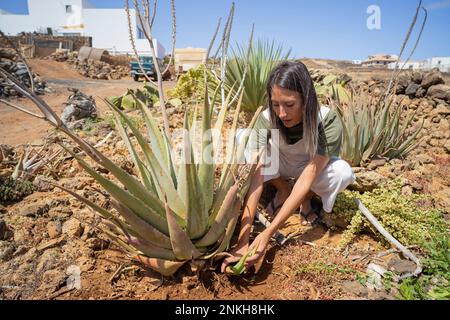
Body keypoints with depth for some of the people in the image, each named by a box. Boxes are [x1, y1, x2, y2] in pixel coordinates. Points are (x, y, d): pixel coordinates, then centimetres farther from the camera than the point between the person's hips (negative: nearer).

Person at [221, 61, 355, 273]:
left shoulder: (329, 123, -34)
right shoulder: (266, 119, -31)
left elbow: (308, 176, -40)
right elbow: (256, 177, -38)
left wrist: (268, 233, -49)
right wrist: (242, 242, -46)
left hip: (315, 167, -1)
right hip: (283, 166, 2)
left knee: (343, 174, -35)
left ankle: (307, 199, -2)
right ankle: (283, 190, -2)